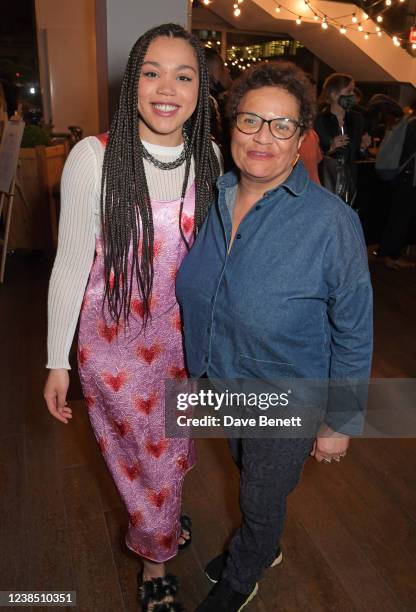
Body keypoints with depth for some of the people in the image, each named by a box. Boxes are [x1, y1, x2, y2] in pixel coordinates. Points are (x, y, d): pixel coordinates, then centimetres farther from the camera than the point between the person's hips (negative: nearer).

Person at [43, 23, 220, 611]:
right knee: (145, 454, 13)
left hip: (185, 337, 4)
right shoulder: (95, 157, -17)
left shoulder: (208, 156, -3)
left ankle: (164, 514, 58)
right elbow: (70, 261, -11)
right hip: (116, 341, -3)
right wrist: (57, 360, -7)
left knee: (175, 447, 22)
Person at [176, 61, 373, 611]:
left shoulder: (332, 223, -25)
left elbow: (354, 334, -17)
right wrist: (195, 363, 13)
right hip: (221, 380, 6)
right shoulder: (213, 199, -8)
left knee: (263, 499, 20)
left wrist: (341, 423, -10)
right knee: (247, 475, 30)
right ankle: (263, 548, 63)